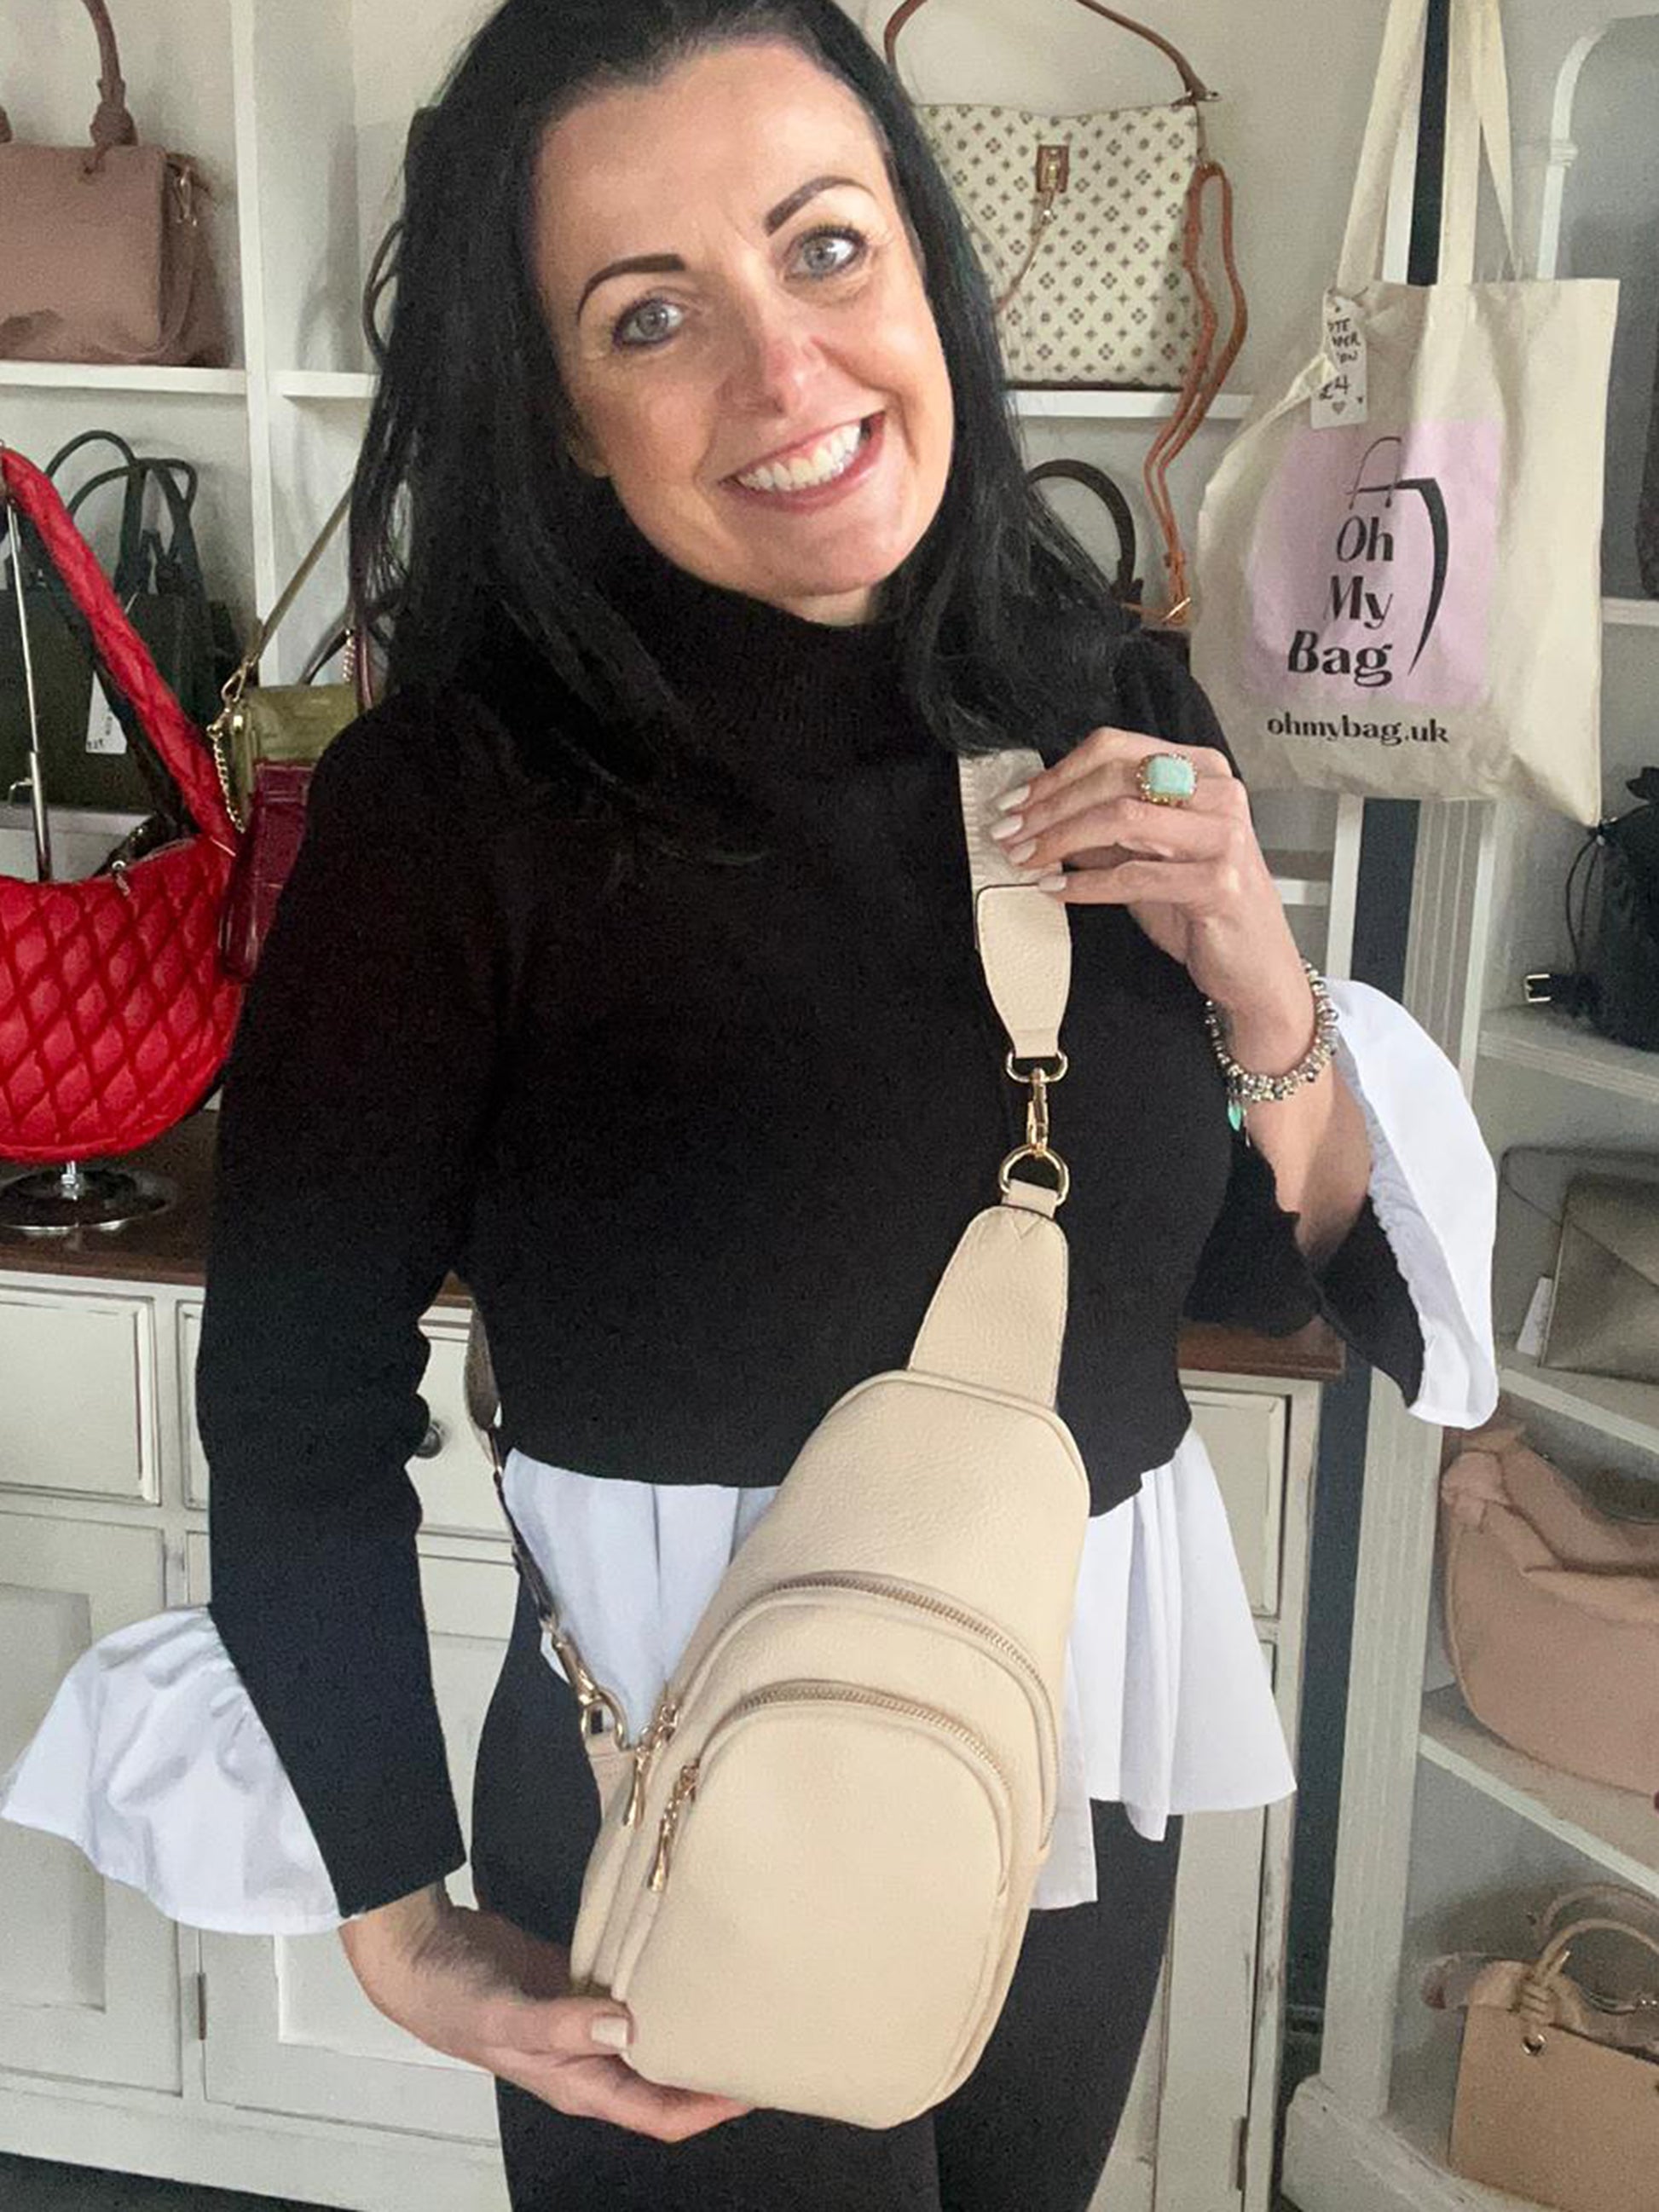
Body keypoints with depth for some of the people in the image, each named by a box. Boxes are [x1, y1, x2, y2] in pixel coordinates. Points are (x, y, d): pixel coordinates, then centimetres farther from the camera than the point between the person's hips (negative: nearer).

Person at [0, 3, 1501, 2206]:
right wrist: (410, 1930, -11)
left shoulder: (1111, 717, -5)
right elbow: (299, 1395, -13)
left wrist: (1264, 999, -14)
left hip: (1094, 1755, 6)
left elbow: (1258, 1276, 4)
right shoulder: (456, 799, -20)